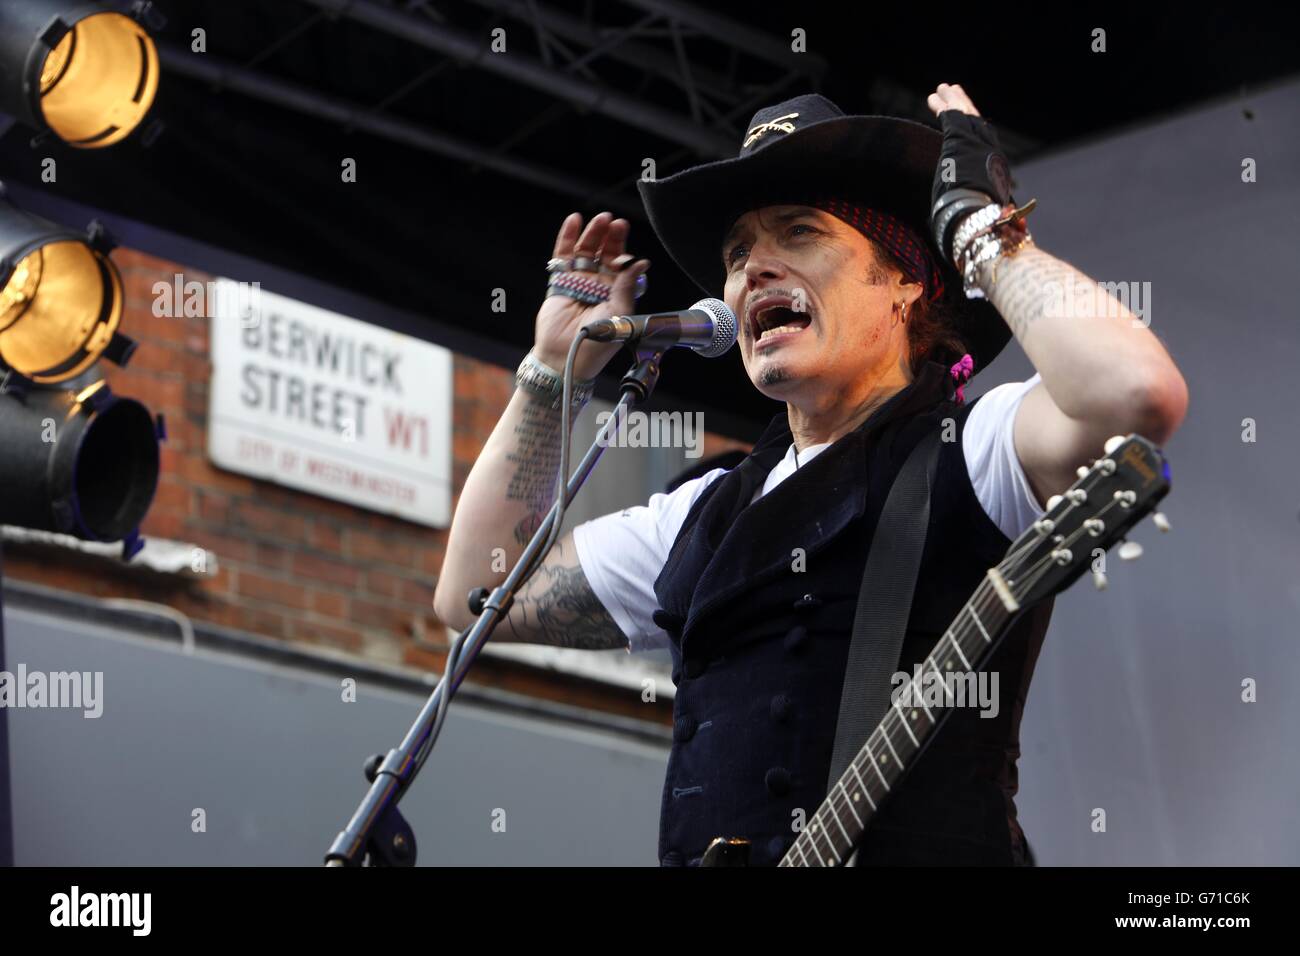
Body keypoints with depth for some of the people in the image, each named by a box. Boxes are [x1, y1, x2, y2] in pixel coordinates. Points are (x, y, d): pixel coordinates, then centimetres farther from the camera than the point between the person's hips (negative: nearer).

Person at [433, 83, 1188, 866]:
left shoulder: (975, 450, 3)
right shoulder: (708, 515, 21)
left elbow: (1139, 391, -17)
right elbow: (478, 590, 26)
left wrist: (980, 227, -4)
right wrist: (556, 366, 24)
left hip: (928, 846, -6)